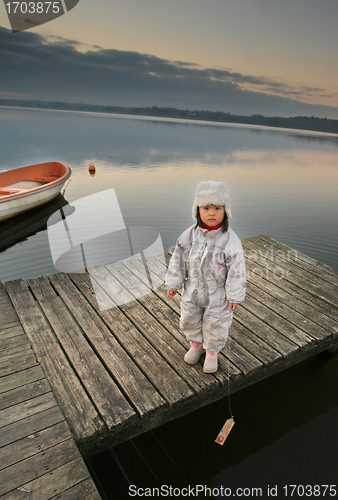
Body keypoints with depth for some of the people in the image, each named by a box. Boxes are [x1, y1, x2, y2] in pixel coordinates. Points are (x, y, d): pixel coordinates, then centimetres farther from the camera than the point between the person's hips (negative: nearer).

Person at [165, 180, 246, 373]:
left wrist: (234, 296, -11)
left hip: (217, 294, -3)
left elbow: (236, 270, -14)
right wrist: (174, 284, 3)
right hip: (192, 290, 4)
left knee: (215, 325, 12)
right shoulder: (189, 235, -10)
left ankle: (212, 352, 39)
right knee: (189, 320, 20)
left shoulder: (230, 240, -20)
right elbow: (178, 260, -1)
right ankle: (196, 345, 48)